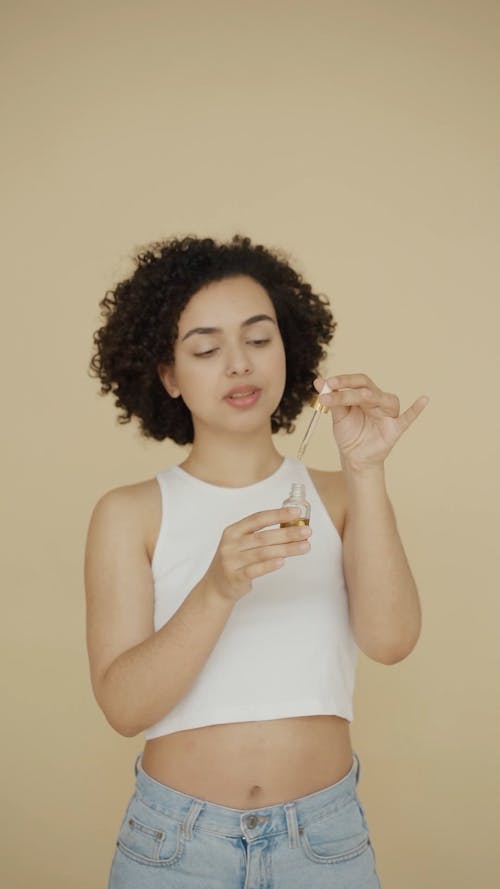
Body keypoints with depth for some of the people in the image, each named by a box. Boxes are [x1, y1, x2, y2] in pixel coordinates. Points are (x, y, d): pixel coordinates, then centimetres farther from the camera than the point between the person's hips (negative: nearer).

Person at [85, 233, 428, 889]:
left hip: (327, 835, 2)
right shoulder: (128, 515, -4)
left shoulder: (339, 498, 0)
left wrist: (366, 471, -22)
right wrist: (217, 589, -27)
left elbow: (390, 640, -15)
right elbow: (123, 705, -13)